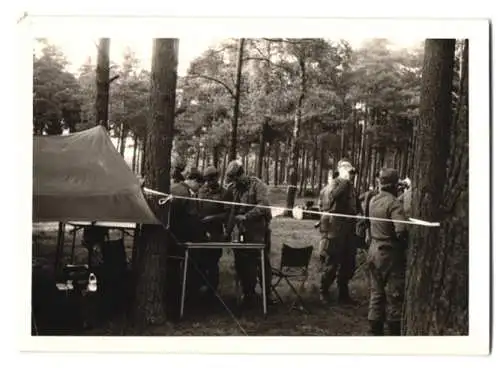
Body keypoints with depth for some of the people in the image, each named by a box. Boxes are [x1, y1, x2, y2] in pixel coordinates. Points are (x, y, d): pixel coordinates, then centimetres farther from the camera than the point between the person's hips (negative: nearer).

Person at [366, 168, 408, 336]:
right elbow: (401, 231, -30)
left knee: (376, 294, 15)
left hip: (374, 251, 7)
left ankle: (376, 331, 23)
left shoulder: (373, 200, 4)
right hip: (391, 254, -7)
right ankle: (394, 331, 13)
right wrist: (406, 242, -9)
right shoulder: (394, 203, -19)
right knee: (394, 296, 5)